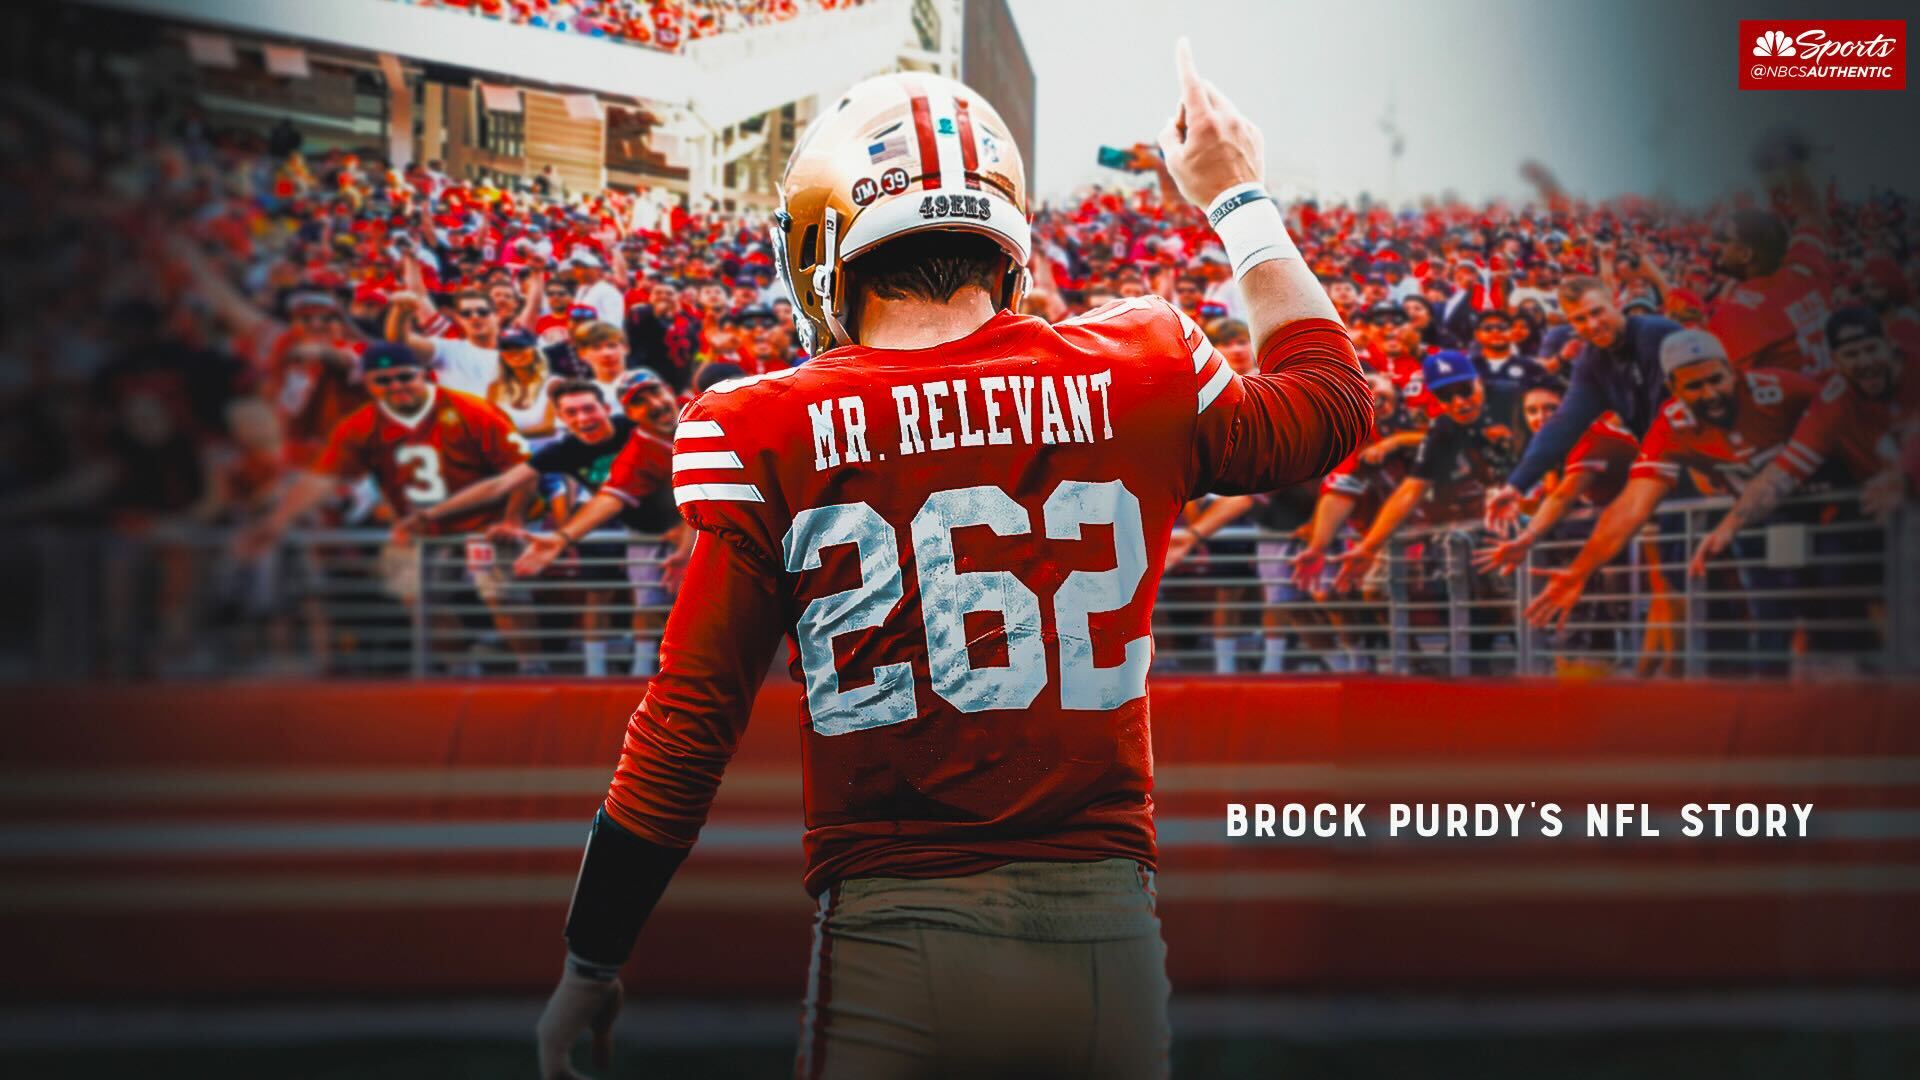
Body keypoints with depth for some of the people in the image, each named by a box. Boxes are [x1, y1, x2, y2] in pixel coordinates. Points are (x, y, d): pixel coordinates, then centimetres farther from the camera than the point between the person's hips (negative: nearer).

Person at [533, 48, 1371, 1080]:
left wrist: (589, 970, 6)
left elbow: (684, 734, -4)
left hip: (896, 939, -3)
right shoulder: (1134, 382, 3)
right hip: (1108, 938, 3)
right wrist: (1240, 202, 39)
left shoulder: (773, 436, -4)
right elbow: (1329, 400, 25)